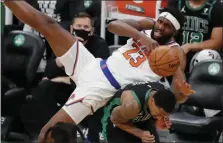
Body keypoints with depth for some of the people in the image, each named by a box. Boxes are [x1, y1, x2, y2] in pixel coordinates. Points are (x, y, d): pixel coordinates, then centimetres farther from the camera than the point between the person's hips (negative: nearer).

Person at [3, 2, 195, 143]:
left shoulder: (175, 52, 2)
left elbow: (178, 94, -7)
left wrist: (184, 92, -30)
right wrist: (140, 36, -13)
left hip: (103, 89, -4)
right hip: (92, 66, 5)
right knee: (48, 24, -6)